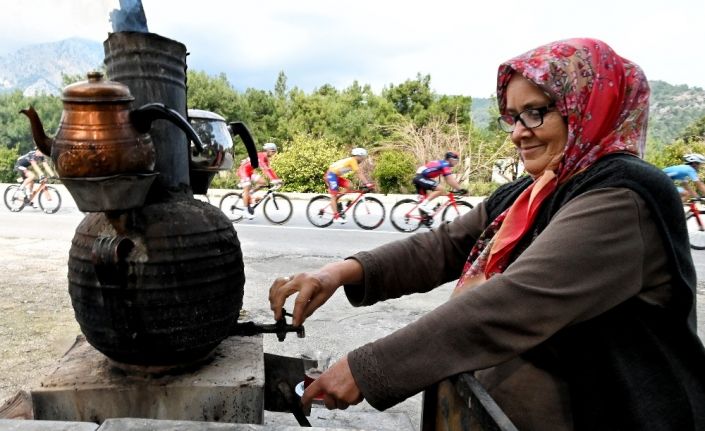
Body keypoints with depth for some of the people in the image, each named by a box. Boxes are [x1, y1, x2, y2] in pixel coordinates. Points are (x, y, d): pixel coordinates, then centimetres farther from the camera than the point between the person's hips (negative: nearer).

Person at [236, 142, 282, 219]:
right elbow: (264, 169, -35)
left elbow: (269, 169, 2)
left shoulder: (266, 158, 5)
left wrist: (277, 179, -7)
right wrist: (273, 180, -41)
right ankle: (246, 211, -8)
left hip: (250, 171, 9)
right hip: (244, 170, -9)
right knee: (247, 189, -13)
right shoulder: (260, 156, -25)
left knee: (263, 182, -5)